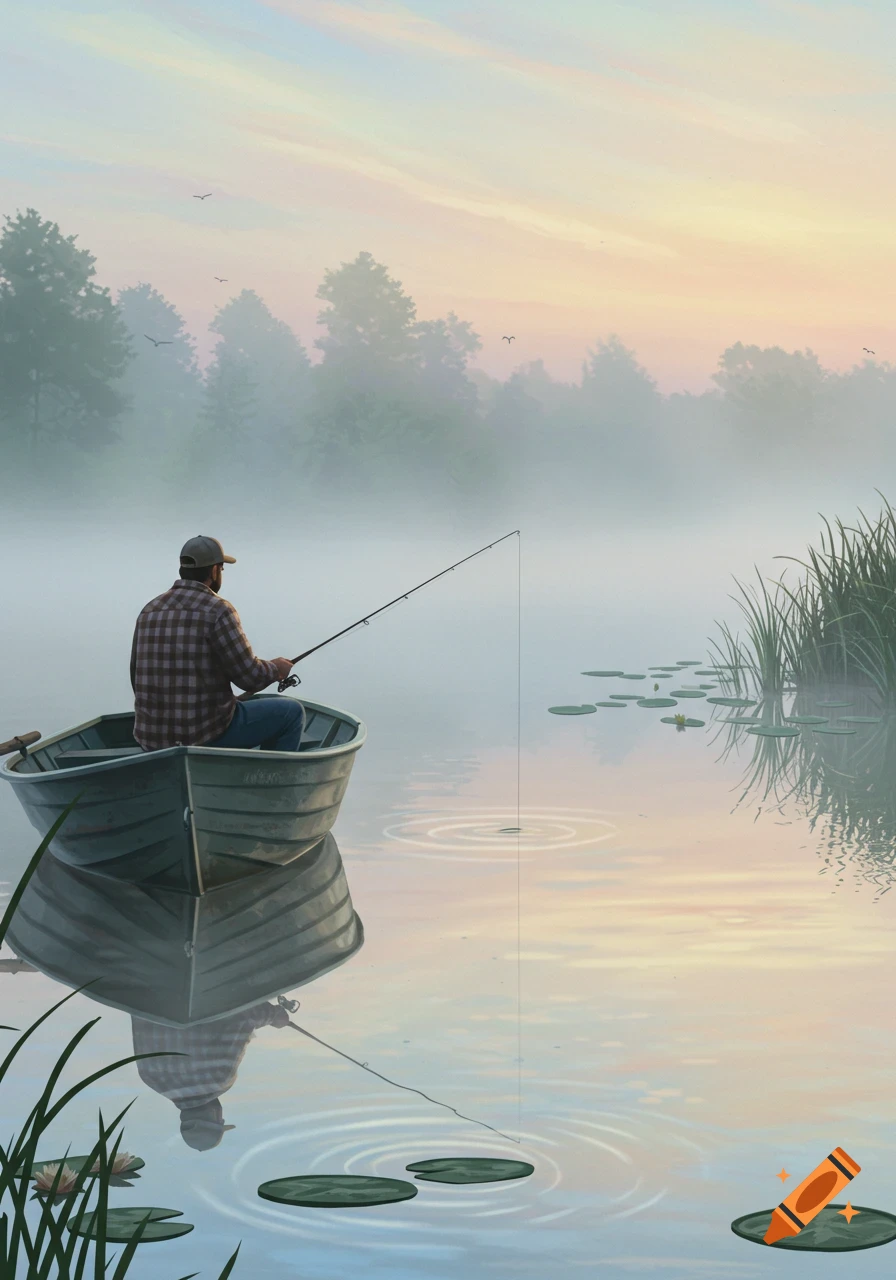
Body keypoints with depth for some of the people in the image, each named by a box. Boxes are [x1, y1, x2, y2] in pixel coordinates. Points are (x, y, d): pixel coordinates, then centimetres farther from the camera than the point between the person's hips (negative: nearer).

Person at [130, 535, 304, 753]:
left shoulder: (150, 610, 8)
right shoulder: (218, 610, -12)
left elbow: (138, 679, 14)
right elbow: (249, 676, -12)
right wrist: (275, 669, 9)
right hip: (204, 737, -7)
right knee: (291, 712, 10)